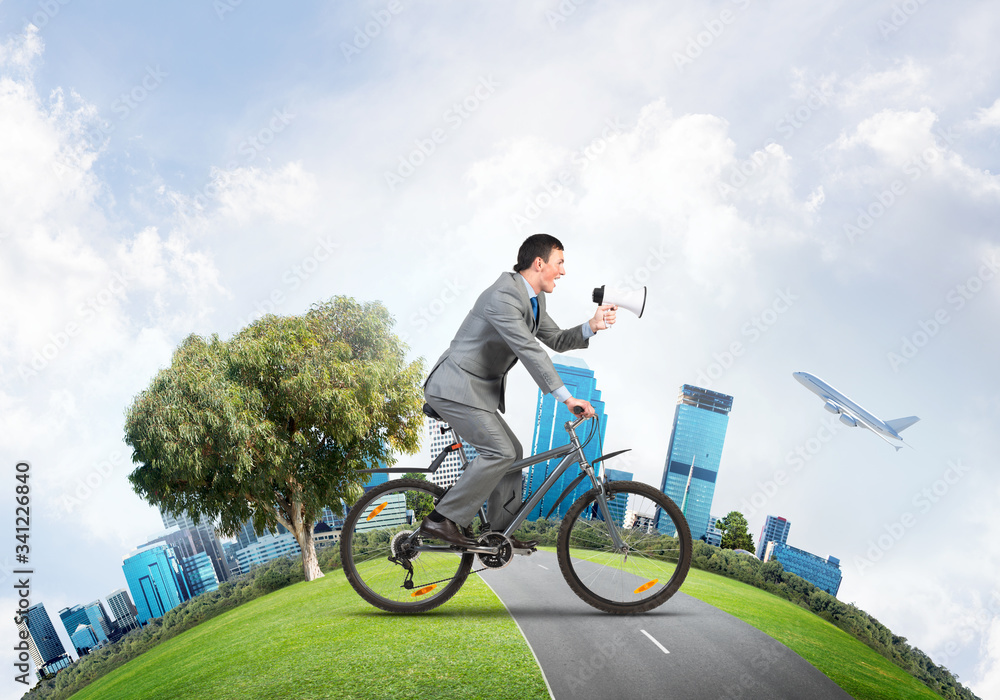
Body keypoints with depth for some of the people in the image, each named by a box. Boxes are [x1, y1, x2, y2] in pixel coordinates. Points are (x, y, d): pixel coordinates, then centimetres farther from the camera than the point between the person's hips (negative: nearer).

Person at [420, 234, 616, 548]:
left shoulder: (534, 299, 11)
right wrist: (567, 398, -30)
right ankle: (441, 520, -11)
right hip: (455, 387, -10)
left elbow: (557, 340, 16)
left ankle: (502, 531, 19)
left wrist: (591, 326, -3)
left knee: (512, 452, 11)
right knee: (500, 452, -16)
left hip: (477, 389, 11)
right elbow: (528, 350, -28)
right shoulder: (503, 297, -22)